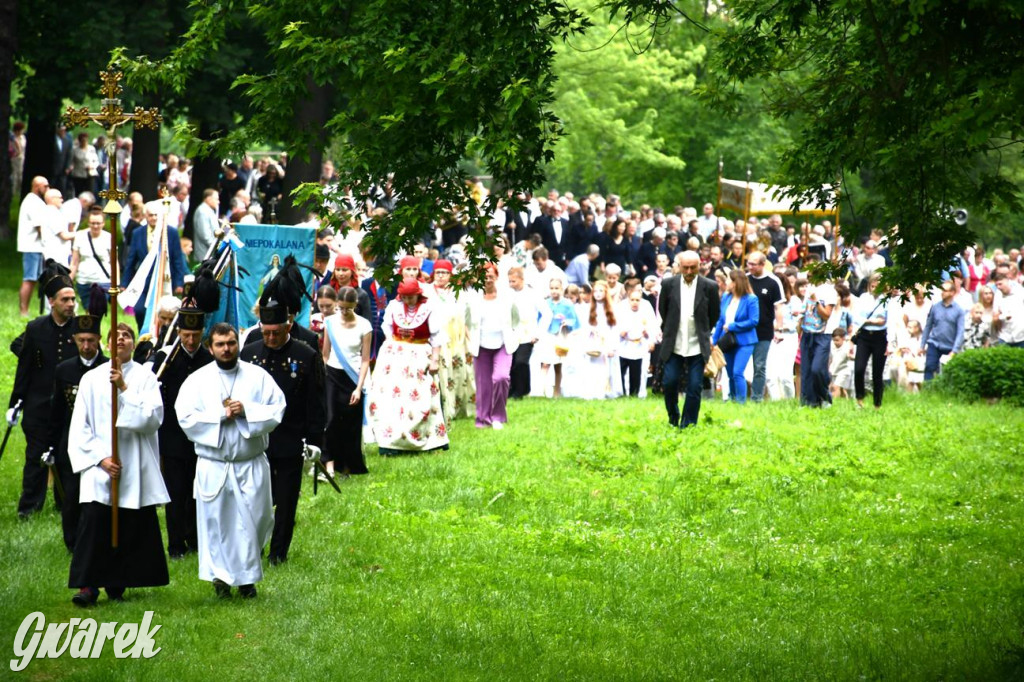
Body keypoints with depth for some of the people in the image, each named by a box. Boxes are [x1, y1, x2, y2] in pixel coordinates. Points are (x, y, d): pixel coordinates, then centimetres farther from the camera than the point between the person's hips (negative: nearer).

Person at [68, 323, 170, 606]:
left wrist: (124, 390, -15)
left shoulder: (145, 378, 4)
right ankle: (88, 585, -9)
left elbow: (153, 418, -9)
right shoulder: (91, 379, 6)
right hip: (99, 466, 0)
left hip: (136, 467, 0)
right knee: (93, 522, -10)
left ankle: (117, 584, 10)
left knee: (133, 527, 0)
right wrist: (100, 458, -8)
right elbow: (80, 427, 4)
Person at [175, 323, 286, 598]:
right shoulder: (198, 380, 2)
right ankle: (220, 576, 15)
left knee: (252, 520, 2)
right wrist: (220, 415, -15)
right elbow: (185, 417, -7)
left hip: (251, 466, 0)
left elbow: (276, 410, -3)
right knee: (214, 521, 2)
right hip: (213, 467, 0)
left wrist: (246, 410, -17)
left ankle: (247, 577, 16)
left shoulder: (258, 376, 3)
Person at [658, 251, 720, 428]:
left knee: (695, 387, -1)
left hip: (697, 346, -1)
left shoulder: (709, 287, -5)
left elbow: (714, 314, 9)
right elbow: (662, 310, 13)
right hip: (674, 345, 1)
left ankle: (687, 425, 7)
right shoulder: (668, 284, -2)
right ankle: (673, 420, 19)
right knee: (669, 383, -2)